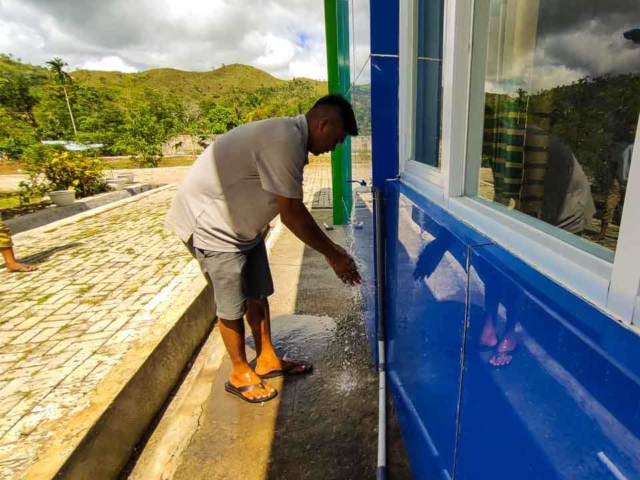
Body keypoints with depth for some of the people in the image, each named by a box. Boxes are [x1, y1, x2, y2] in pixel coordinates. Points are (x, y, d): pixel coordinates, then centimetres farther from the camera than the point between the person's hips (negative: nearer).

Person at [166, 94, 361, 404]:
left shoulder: (291, 137, 4)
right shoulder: (284, 142, -28)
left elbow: (294, 209, 7)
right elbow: (292, 216, -26)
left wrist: (329, 247, 6)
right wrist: (333, 256, -15)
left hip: (241, 223, 9)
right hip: (211, 224, -9)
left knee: (257, 294, 15)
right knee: (232, 306, 4)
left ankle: (267, 360, 33)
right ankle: (240, 375, 26)